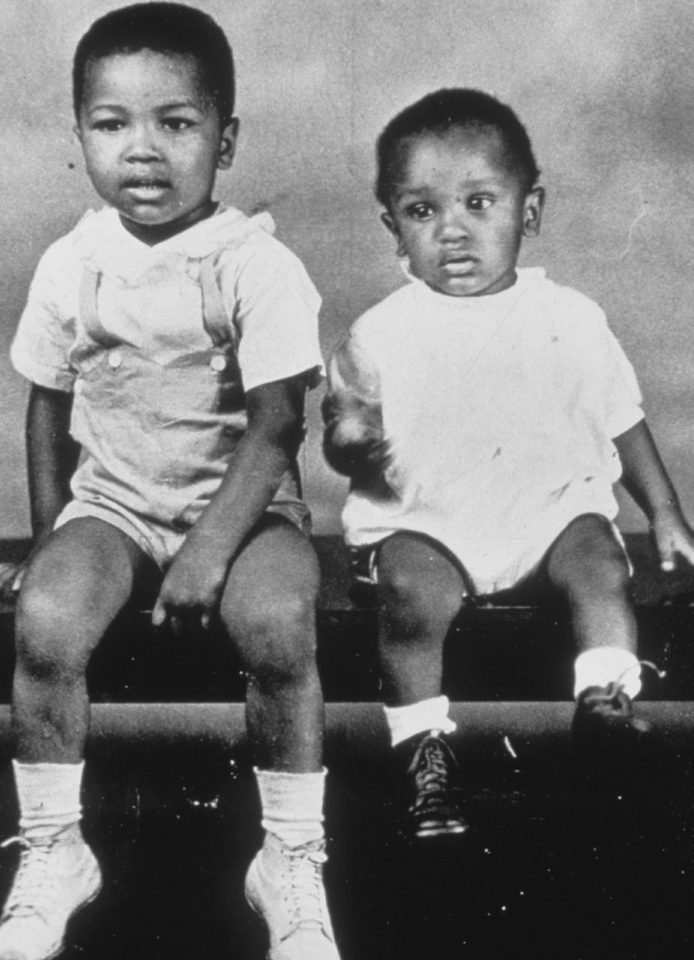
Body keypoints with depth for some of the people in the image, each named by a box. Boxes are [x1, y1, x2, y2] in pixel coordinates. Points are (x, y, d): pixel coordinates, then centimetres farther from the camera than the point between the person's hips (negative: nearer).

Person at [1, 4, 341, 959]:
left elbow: (276, 424, -16)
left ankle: (293, 861, -12)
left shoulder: (258, 265, -13)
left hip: (243, 498, -3)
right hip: (112, 496, 3)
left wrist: (212, 548, -23)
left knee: (277, 625, -32)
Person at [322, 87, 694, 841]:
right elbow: (341, 438, 3)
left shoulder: (570, 319, 2)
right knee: (416, 595, -28)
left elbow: (623, 423, 12)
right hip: (423, 521, -2)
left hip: (551, 503, 2)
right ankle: (425, 751, -15)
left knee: (600, 566, -25)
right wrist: (350, 443, -21)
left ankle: (606, 707, -15)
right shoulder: (380, 335, -2)